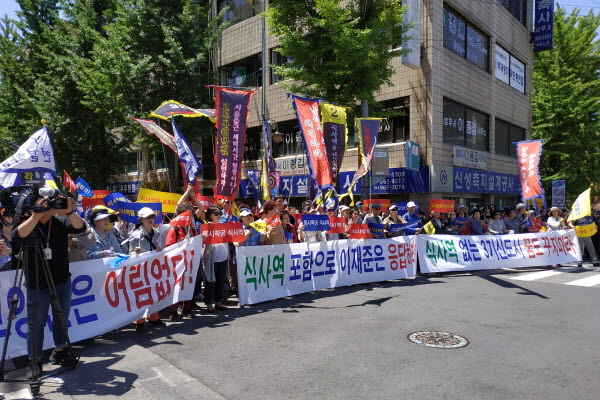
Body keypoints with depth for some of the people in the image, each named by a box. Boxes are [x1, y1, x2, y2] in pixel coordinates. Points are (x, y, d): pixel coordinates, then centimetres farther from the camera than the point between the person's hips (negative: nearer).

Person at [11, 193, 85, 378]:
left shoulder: (61, 222, -1)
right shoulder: (28, 223, -6)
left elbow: (80, 227, -19)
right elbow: (18, 235, -27)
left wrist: (69, 212, -36)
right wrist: (36, 216, -37)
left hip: (62, 281, 3)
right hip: (37, 285, -3)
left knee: (62, 318, 16)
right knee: (36, 323, 5)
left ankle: (59, 350, 35)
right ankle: (35, 361, 19)